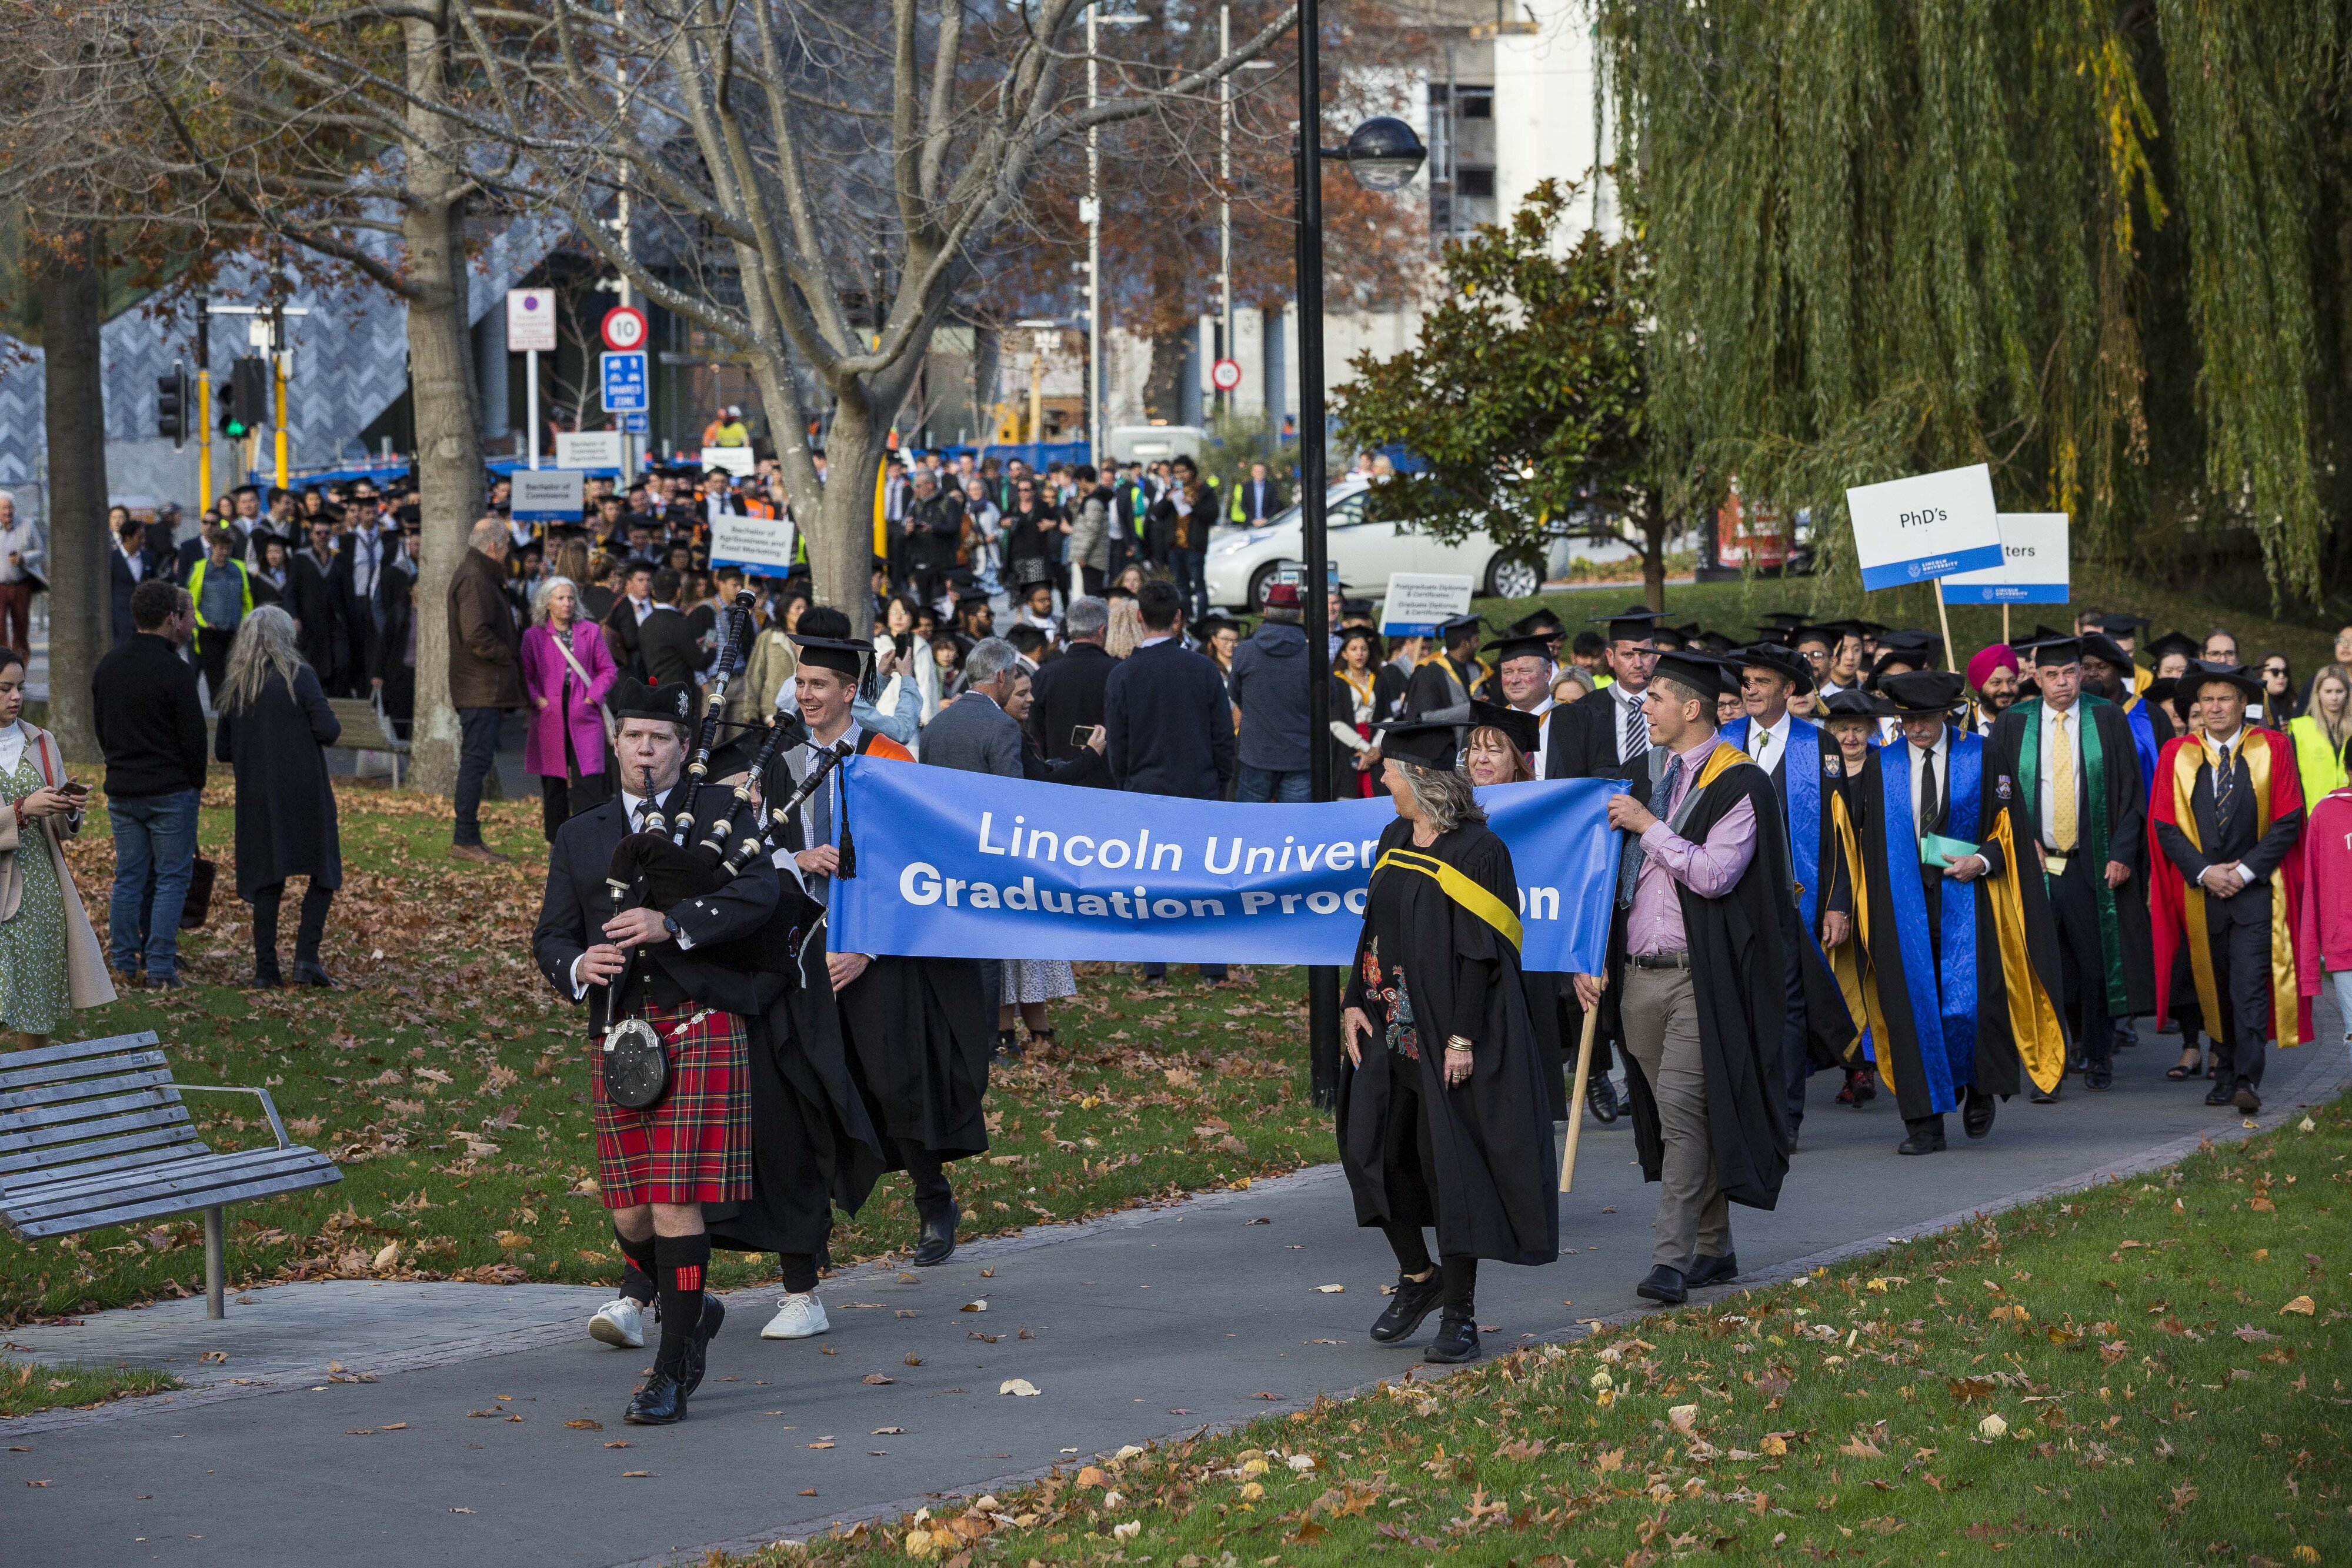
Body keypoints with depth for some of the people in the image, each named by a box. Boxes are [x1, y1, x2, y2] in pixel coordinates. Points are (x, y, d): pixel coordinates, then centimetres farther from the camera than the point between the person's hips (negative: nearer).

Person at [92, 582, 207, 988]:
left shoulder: (106, 667, 6)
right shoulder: (176, 671, -15)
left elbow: (99, 727, 13)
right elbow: (194, 736, -12)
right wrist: (196, 784, 3)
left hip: (121, 791, 6)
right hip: (170, 791, -6)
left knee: (129, 877, 12)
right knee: (171, 879, 0)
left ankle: (124, 963, 12)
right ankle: (160, 969, -3)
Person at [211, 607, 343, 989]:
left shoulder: (235, 688, 6)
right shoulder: (300, 676, -8)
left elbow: (222, 750, 9)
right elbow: (328, 731, -15)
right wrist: (333, 732, 7)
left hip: (257, 799, 4)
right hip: (305, 794, -4)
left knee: (266, 882, 9)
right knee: (323, 873, 7)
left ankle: (266, 967, 5)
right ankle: (306, 956, -6)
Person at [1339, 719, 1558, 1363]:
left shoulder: (1477, 851, -13)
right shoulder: (1394, 840, 10)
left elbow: (1481, 953, -15)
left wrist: (1463, 1039, -19)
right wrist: (1354, 1003, 4)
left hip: (1446, 1036, -7)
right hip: (1388, 1030, 7)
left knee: (1451, 1167, -3)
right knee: (1374, 1150, 7)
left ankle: (1459, 1312, 6)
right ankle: (1417, 1276, 27)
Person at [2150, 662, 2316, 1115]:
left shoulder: (2271, 749, 1)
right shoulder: (2177, 755, 6)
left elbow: (2287, 821, -3)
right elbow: (2164, 824, 1)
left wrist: (2246, 870, -11)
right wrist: (2204, 872, -10)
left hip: (2256, 890, -3)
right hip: (2201, 891, 3)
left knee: (2250, 987, -13)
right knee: (2215, 989, 7)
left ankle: (2247, 1080, -18)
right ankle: (2226, 1073, 20)